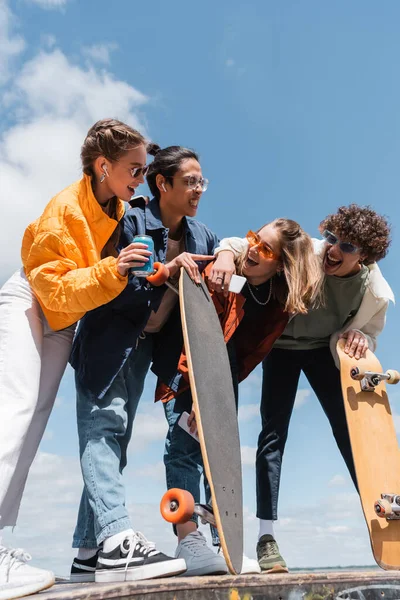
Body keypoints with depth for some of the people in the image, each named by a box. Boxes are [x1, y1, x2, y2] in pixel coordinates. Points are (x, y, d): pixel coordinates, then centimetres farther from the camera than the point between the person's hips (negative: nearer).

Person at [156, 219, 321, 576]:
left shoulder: (280, 304, -12)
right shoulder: (223, 273, -20)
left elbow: (252, 354, -13)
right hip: (185, 367, -3)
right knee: (185, 442, -18)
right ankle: (188, 541, -21)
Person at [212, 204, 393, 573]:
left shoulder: (374, 290, -20)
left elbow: (368, 335, -4)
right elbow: (241, 245, -22)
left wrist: (358, 339, -27)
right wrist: (226, 255, -45)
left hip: (326, 349, 2)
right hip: (283, 345, -2)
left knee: (351, 430, -1)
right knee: (274, 431, -10)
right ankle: (267, 535, -5)